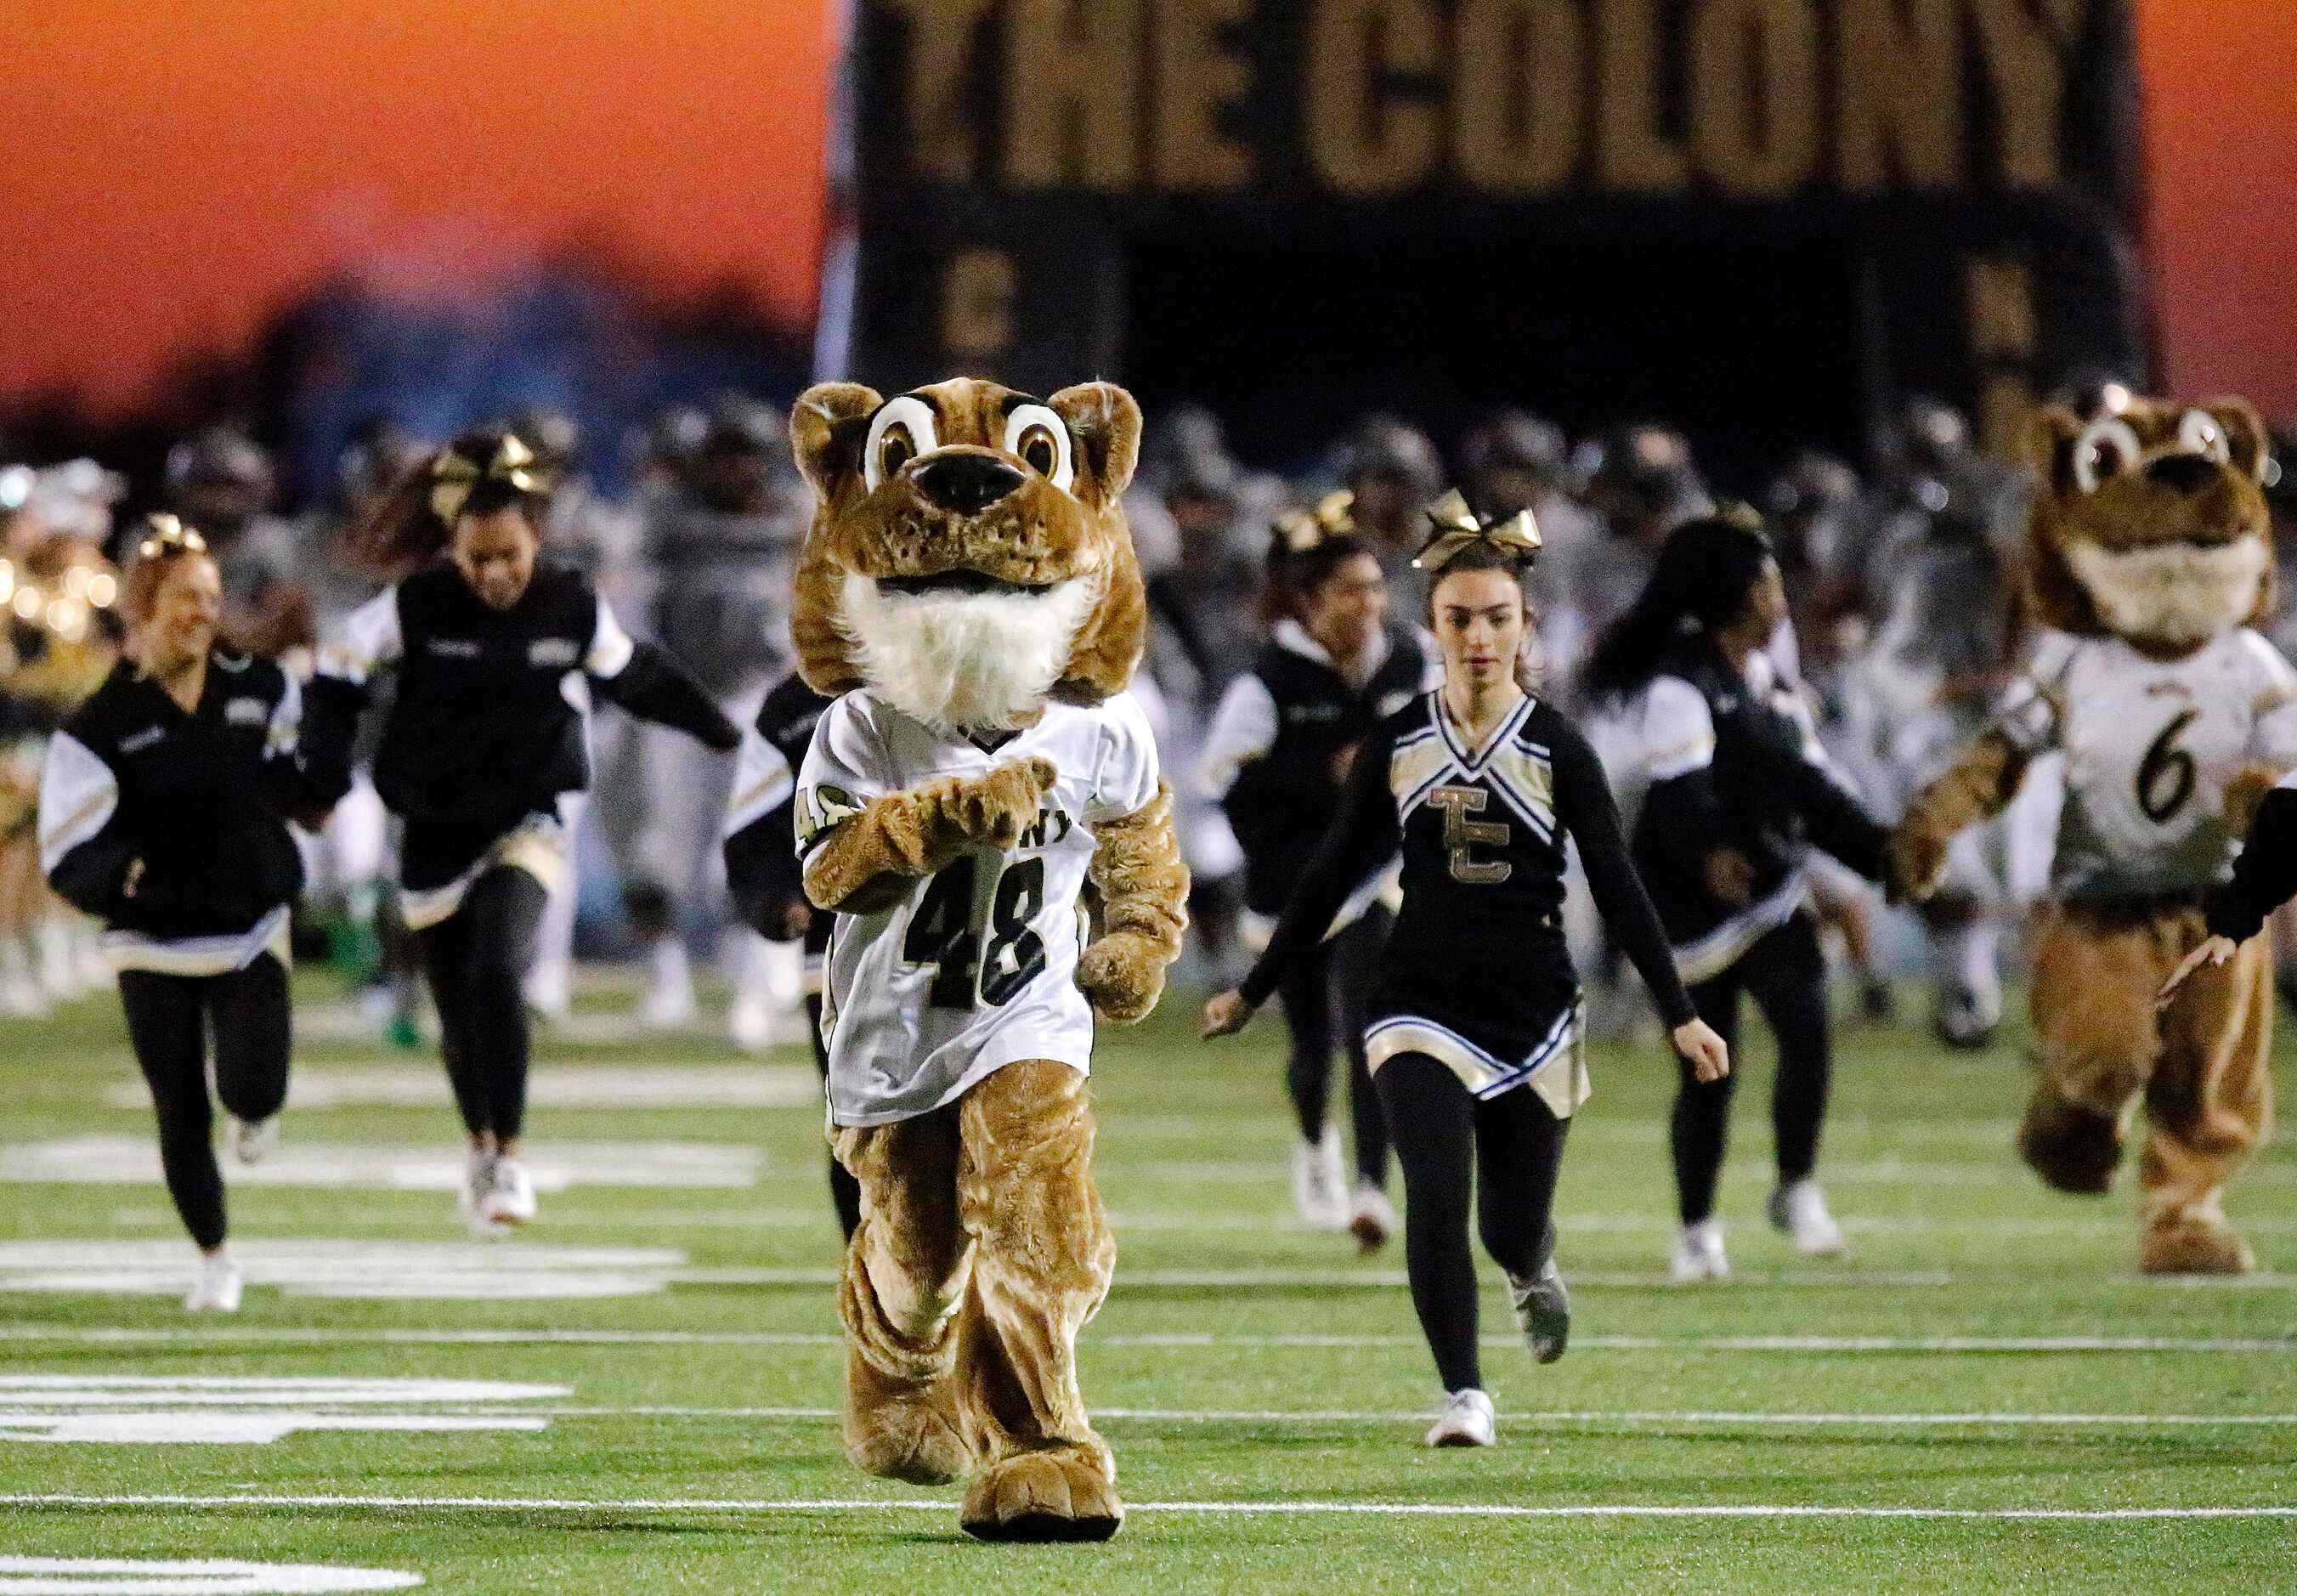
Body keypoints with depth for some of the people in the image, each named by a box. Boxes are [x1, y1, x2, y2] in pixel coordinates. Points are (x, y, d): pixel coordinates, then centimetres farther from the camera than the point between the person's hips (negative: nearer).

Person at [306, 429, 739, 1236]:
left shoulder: (572, 609, -8)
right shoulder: (415, 608, -13)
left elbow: (638, 677, 10)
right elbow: (337, 675, -2)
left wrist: (723, 732, 21)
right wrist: (327, 777, -12)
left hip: (525, 827, -1)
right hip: (434, 830, 1)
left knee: (496, 974, -26)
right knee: (460, 1019, 11)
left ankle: (510, 1156, -18)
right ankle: (481, 1148, 38)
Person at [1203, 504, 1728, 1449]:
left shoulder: (1557, 749, -3)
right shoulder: (1396, 747, 2)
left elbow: (1618, 890, -2)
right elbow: (1331, 877, 10)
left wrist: (1680, 1015, -8)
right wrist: (1254, 991, 12)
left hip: (1532, 1015, 0)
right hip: (1421, 1009, 0)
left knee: (1512, 1229, 7)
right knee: (1436, 1194, -20)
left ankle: (1535, 1275, 45)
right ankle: (1463, 1397, -13)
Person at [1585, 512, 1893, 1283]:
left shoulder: (1771, 686, 15)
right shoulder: (1680, 685, -12)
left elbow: (1814, 788, 17)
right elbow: (1679, 787, -27)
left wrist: (1885, 856, 8)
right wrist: (1709, 852, -44)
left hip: (1772, 894, 6)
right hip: (1695, 903, -6)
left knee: (1807, 1032, -14)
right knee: (1708, 1073, 1)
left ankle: (1797, 1192, -2)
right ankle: (1697, 1228, 16)